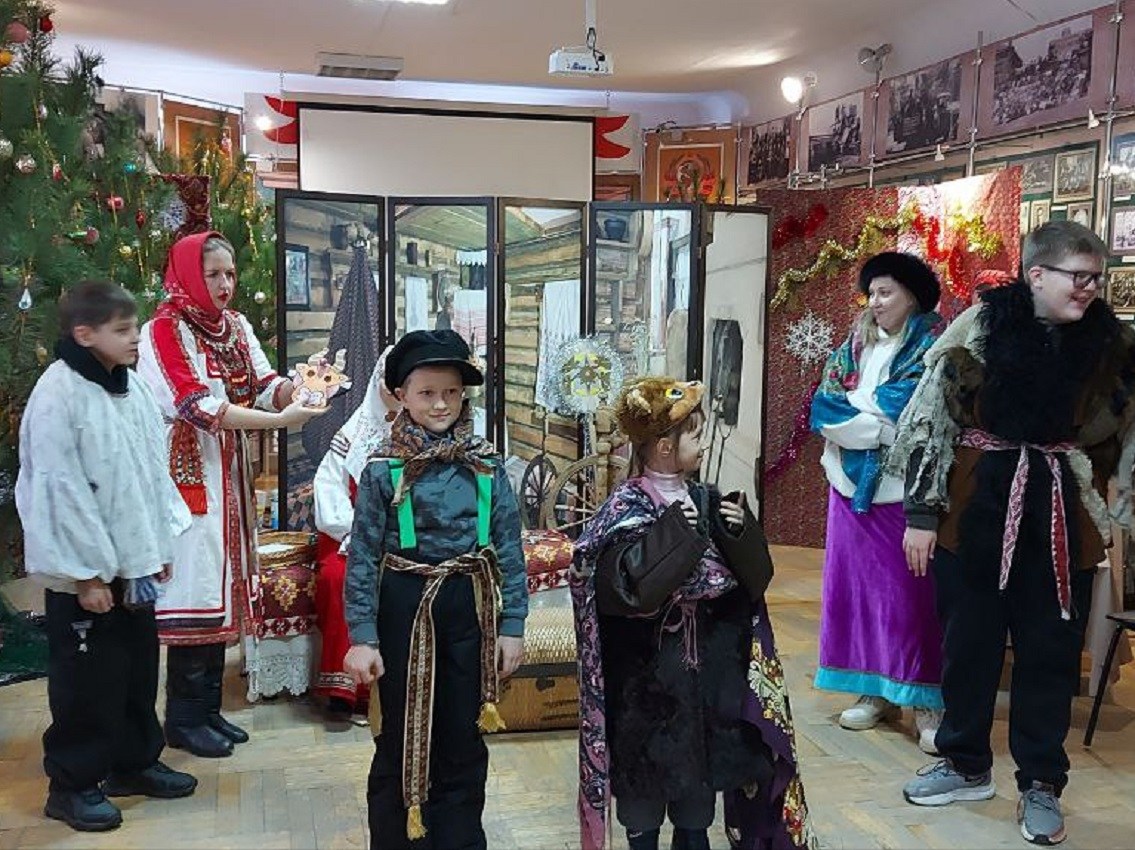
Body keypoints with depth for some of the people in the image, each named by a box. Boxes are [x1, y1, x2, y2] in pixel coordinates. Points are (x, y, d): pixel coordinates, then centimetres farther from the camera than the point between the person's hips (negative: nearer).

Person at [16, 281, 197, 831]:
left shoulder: (130, 386, 7)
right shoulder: (58, 394, -17)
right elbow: (62, 491, -19)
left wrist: (160, 544, 12)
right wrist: (89, 574, -18)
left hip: (134, 561, 8)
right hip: (86, 569, -7)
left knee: (138, 667, 17)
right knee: (87, 678, 4)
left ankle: (134, 761, 34)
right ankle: (72, 783, 20)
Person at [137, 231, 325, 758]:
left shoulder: (235, 326, 10)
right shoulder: (164, 330, -12)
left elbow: (264, 385, 3)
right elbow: (200, 406, -22)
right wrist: (281, 419, -28)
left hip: (227, 474, 7)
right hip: (188, 474, -7)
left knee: (220, 587, 11)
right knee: (193, 586, -3)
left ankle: (208, 708, 23)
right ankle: (183, 720, 10)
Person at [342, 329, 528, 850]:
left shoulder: (488, 468, -1)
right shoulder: (383, 470, -6)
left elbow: (509, 551, 2)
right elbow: (362, 559, -6)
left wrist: (512, 626, 0)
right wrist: (362, 637, -10)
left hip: (470, 610, 2)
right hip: (404, 608, -2)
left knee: (463, 740, 12)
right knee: (402, 738, 11)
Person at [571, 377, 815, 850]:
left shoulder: (706, 500, 4)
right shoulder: (627, 508, -12)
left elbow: (754, 575, 6)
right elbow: (629, 583, -26)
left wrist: (739, 531, -11)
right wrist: (673, 532, -25)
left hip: (705, 656, 5)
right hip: (648, 664, -5)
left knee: (701, 753, 15)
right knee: (647, 757, 7)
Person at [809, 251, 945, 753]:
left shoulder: (933, 347, -2)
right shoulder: (855, 345, 12)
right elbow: (824, 407, 2)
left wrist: (858, 400, -5)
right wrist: (883, 424, -10)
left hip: (908, 490, -5)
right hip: (853, 485, 5)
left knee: (910, 592, -5)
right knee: (856, 583, 7)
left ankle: (927, 702, 2)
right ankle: (873, 691, 17)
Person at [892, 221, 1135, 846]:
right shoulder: (978, 328, -8)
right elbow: (929, 417, -7)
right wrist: (921, 510, -8)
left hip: (1064, 517, 2)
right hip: (977, 509, -1)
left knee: (1051, 651, 8)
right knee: (969, 641, 10)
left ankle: (1041, 784, 24)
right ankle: (967, 765, 29)